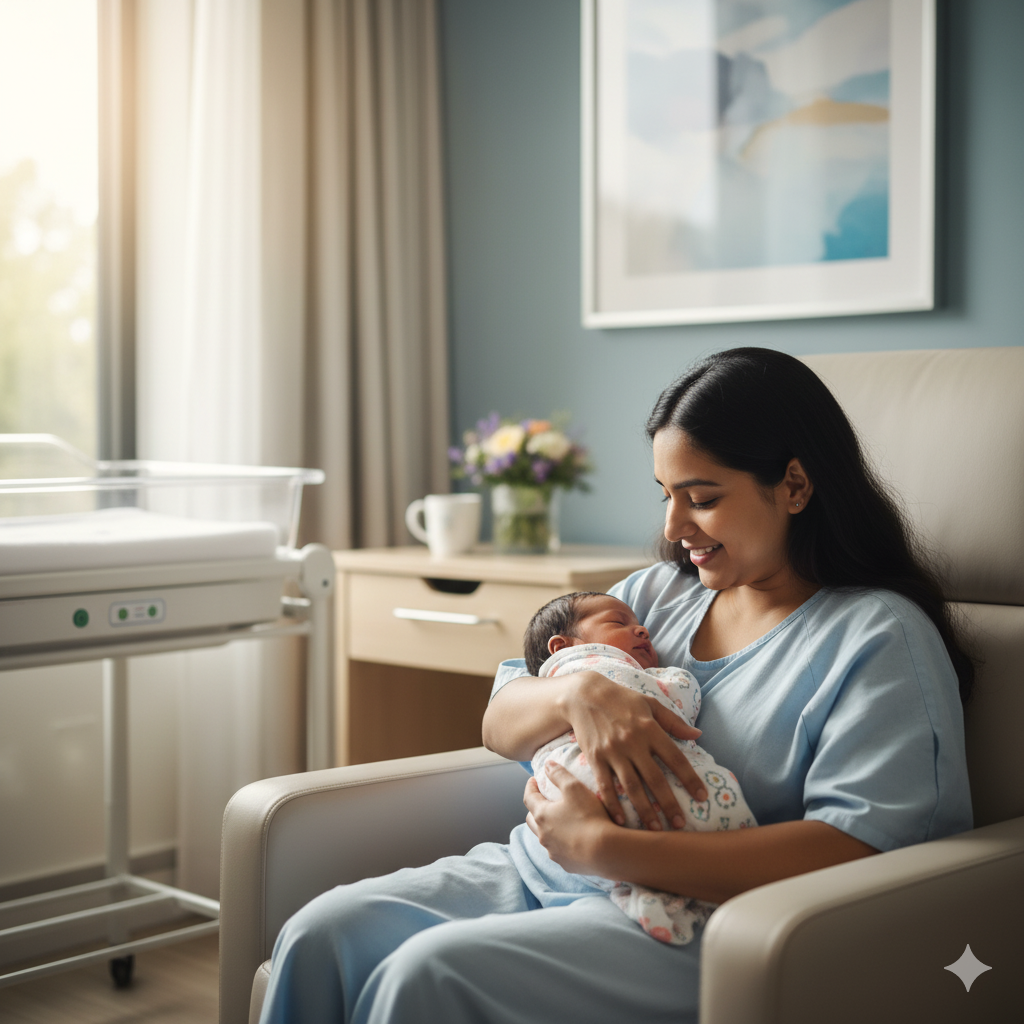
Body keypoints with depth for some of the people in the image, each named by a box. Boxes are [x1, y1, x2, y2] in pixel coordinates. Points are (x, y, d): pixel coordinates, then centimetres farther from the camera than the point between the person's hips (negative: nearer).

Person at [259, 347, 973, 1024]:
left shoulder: (883, 639, -5)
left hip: (689, 925, -7)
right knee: (320, 935, -16)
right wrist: (578, 693, -10)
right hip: (537, 874, 7)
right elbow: (499, 723, 16)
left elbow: (855, 854, -19)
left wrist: (603, 845, -21)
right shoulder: (658, 593, 17)